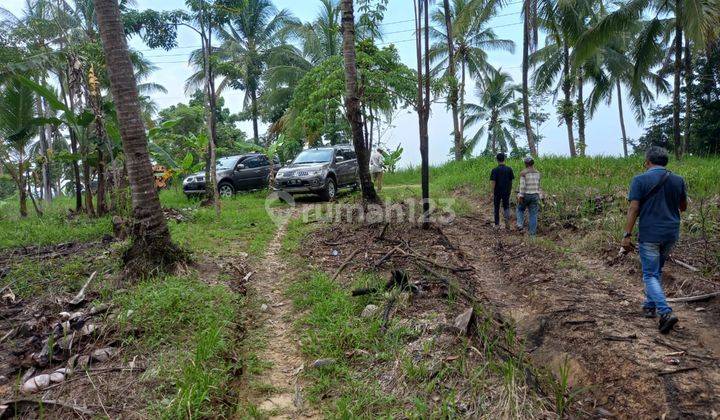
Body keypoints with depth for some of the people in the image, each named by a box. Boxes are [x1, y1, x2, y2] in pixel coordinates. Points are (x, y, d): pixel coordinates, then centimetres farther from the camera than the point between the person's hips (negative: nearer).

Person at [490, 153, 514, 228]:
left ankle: (497, 224, 16)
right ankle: (507, 219, -12)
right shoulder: (509, 169, -2)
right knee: (506, 206, 15)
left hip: (497, 192, -2)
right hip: (506, 192, 2)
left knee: (496, 208, 11)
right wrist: (510, 190, 15)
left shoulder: (494, 170, -10)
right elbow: (511, 181, 3)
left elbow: (492, 182, -14)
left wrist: (492, 192, -8)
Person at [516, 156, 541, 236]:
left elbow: (522, 185, -17)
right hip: (535, 196, 3)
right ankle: (532, 233, 5)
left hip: (526, 195, -3)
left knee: (520, 209, 22)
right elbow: (538, 185, 13)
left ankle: (520, 224, 4)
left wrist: (521, 196, -16)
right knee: (533, 214, 5)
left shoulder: (523, 173, -10)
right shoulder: (537, 173, 6)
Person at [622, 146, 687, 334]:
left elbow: (634, 209, -14)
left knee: (651, 275, 0)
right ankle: (650, 306, 31)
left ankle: (666, 312, -14)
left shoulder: (640, 180, -9)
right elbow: (683, 207, 16)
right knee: (657, 271, 21)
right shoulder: (678, 180, 5)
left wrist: (627, 235, -12)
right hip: (671, 234, 5)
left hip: (650, 235, -5)